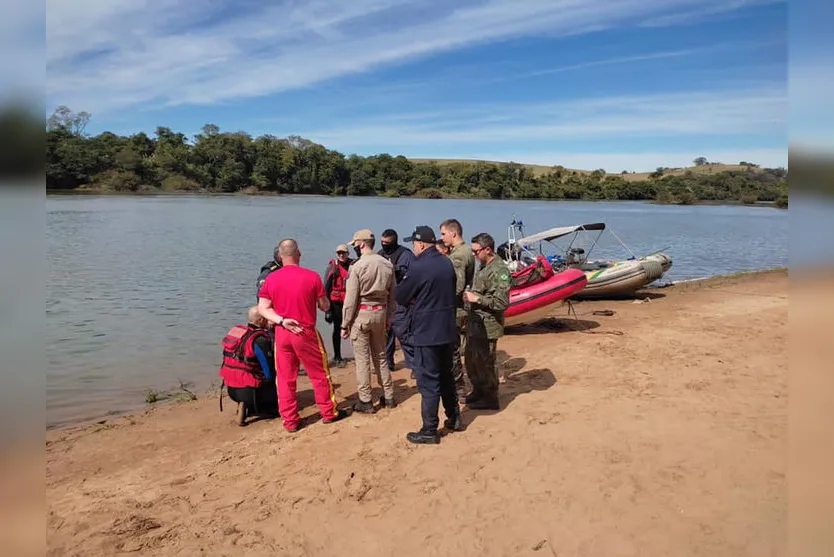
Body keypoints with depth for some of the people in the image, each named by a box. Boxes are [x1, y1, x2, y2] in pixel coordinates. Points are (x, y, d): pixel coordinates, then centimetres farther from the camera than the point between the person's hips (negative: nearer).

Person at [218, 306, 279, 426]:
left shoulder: (236, 330, 5)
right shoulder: (260, 340, -18)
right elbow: (269, 374, -15)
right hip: (247, 390, -8)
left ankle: (245, 404, 11)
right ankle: (248, 407, -5)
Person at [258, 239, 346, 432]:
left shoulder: (271, 279, -1)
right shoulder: (312, 277, -10)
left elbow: (262, 308, -2)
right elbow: (325, 306, -2)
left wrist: (281, 320, -10)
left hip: (281, 334, 3)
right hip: (306, 333, -3)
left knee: (285, 378, 10)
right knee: (320, 374, 13)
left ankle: (290, 421, 16)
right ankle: (329, 413, 24)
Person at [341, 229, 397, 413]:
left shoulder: (358, 266, -13)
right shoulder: (388, 264, 3)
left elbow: (351, 299, -12)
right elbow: (392, 295, 8)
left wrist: (345, 324, -5)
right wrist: (388, 318, 17)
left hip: (361, 313, -5)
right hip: (380, 313, 5)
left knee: (362, 359, 3)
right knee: (380, 356, 16)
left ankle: (365, 401, 8)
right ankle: (388, 397, 23)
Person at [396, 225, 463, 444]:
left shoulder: (418, 267, -18)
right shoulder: (447, 263, 5)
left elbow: (400, 297, -9)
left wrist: (412, 299, 12)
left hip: (426, 332, -8)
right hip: (448, 330, 8)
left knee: (428, 382, 2)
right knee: (446, 376, 21)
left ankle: (429, 431, 11)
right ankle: (454, 418, 33)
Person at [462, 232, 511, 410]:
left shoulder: (499, 270, -19)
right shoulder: (483, 266, 11)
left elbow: (501, 302, -24)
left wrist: (476, 298, -20)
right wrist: (469, 296, 8)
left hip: (487, 326, -9)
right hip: (475, 323, 9)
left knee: (485, 362, 3)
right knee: (470, 360, 20)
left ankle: (490, 399, 19)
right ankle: (478, 391, 37)